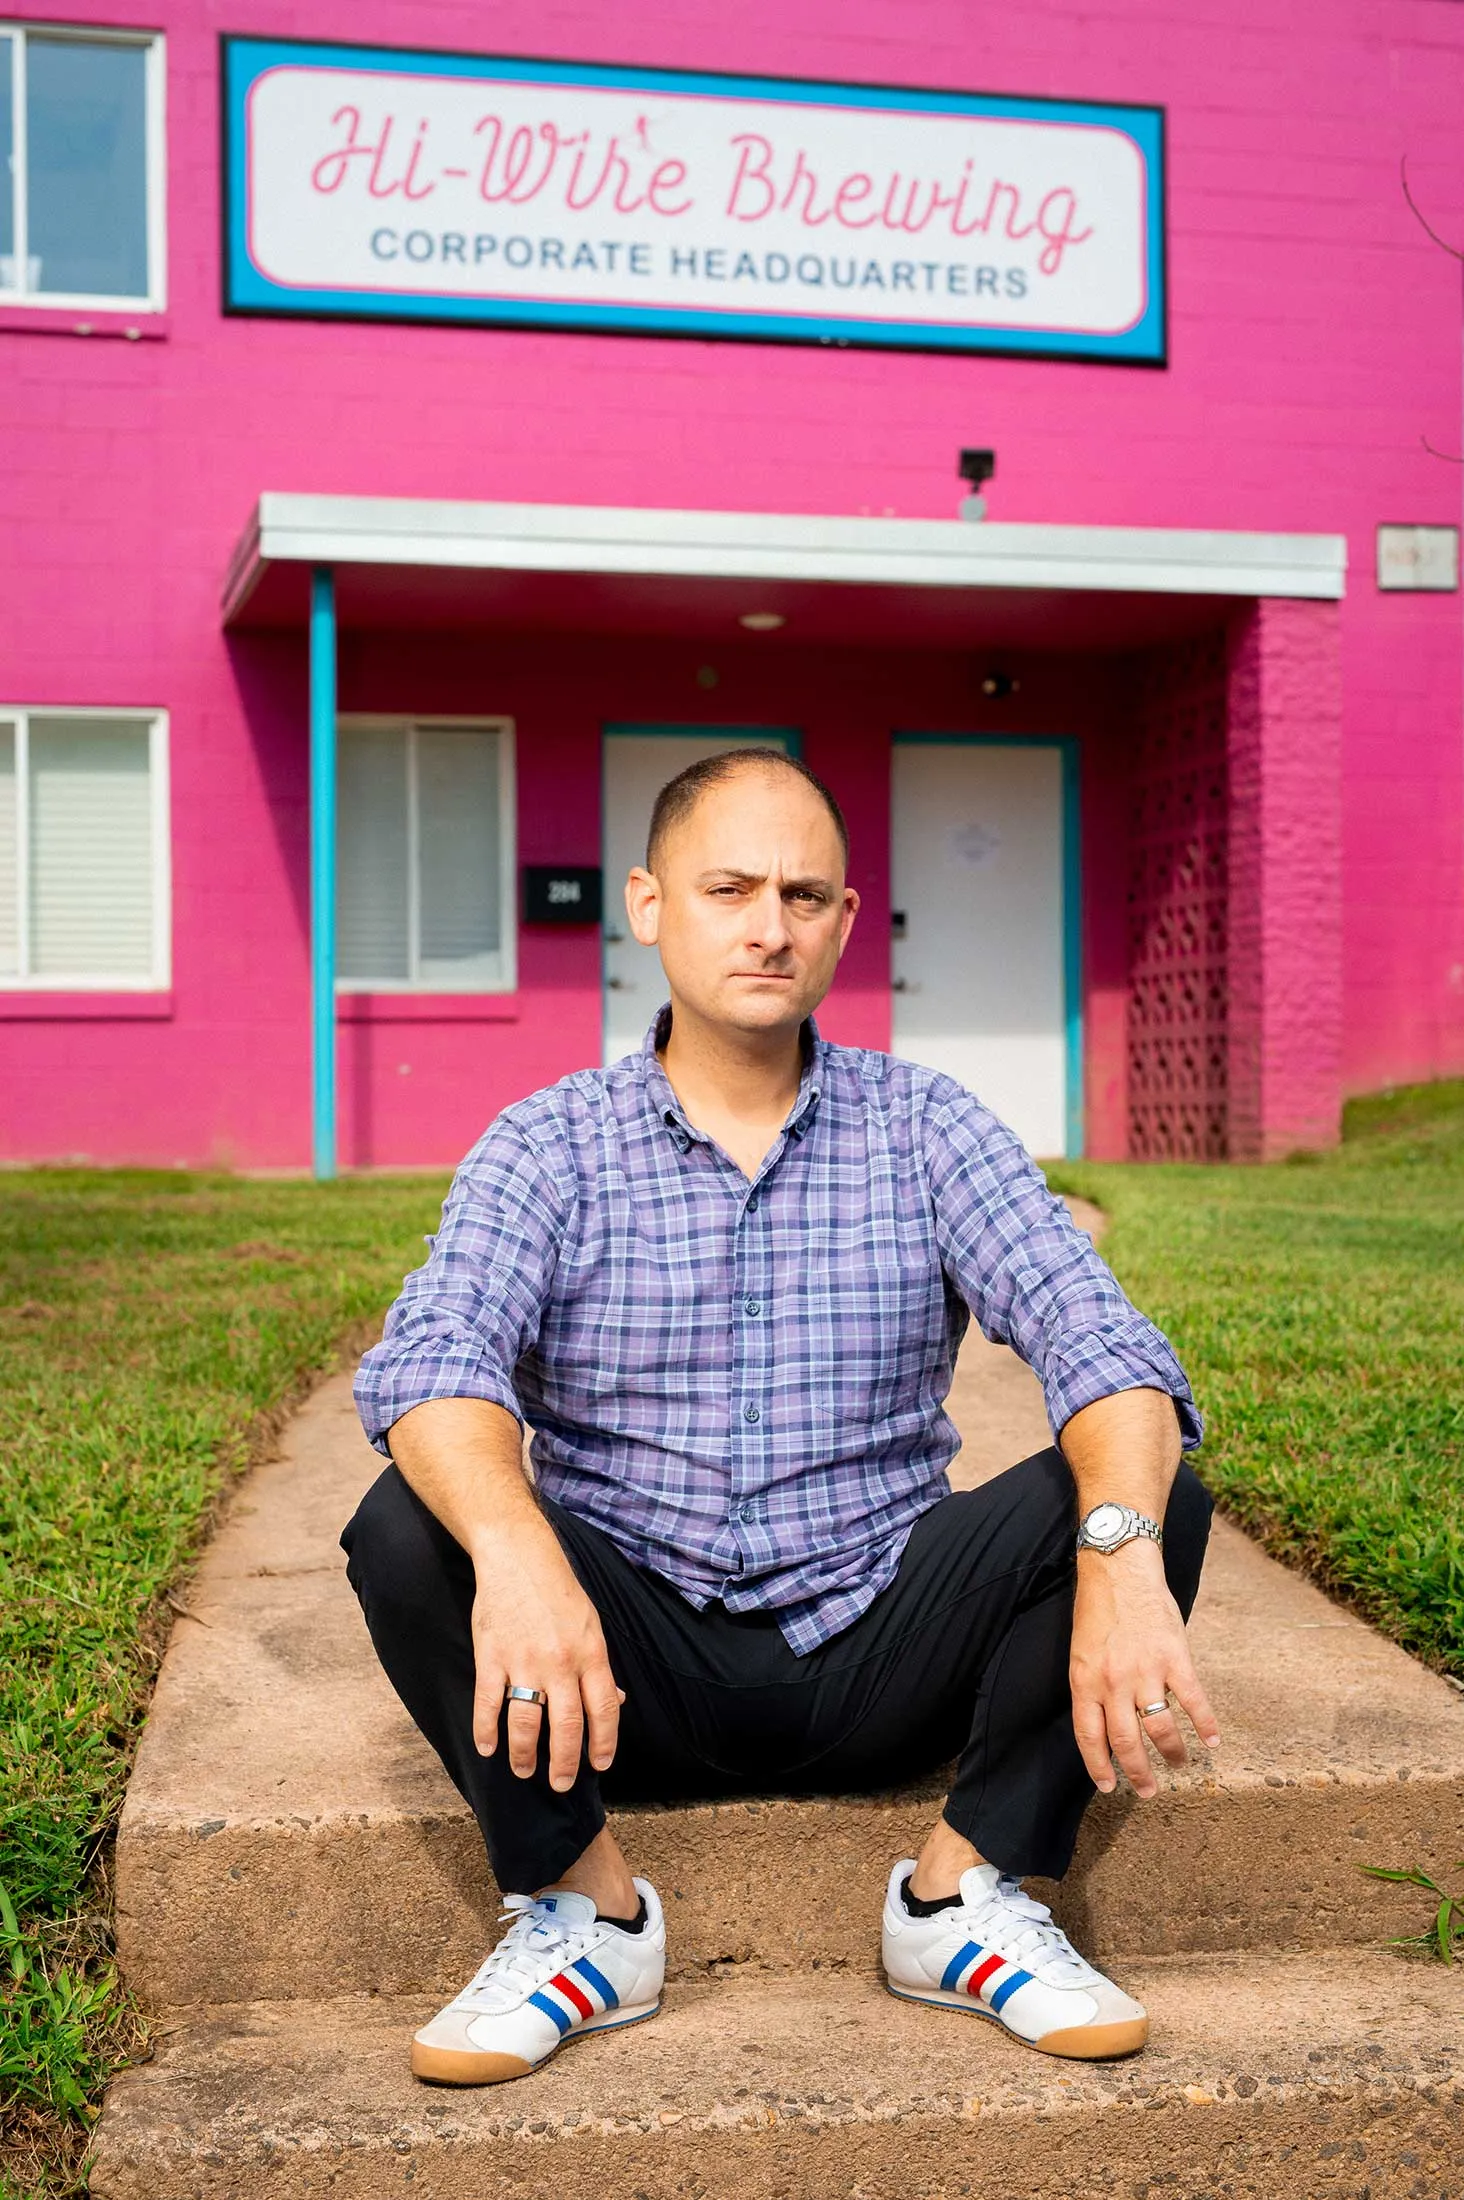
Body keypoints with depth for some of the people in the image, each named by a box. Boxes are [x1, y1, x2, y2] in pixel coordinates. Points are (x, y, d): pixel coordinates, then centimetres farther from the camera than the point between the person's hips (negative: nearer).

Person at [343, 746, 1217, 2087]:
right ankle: (583, 1912, -7)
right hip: (632, 1657, 0)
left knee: (1157, 1501, -21)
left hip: (881, 1646, 1)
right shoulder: (548, 1147, -1)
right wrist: (515, 1551, -41)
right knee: (410, 1529, -27)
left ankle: (965, 1894, -5)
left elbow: (1099, 1342, -12)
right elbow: (434, 1361, -18)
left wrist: (1122, 1554, -34)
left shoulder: (926, 1130, 1)